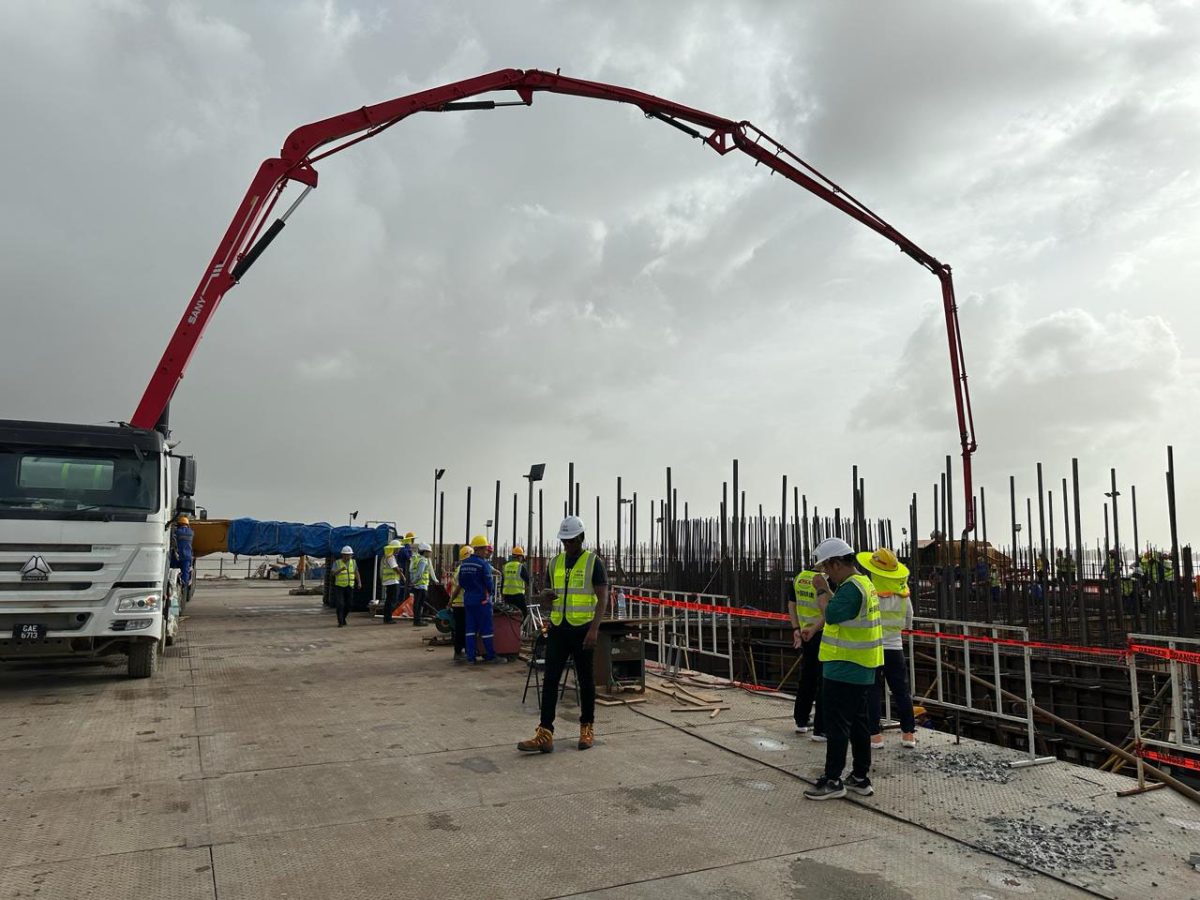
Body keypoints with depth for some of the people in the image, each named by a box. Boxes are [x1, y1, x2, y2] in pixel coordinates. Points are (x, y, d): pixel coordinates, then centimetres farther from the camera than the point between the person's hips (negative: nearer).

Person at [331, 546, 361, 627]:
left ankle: (343, 618, 26)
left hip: (349, 587, 4)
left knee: (349, 604, 3)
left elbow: (356, 572, 6)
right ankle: (340, 622, -5)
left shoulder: (353, 562, -2)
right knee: (340, 605, -13)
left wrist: (359, 582, -5)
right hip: (339, 586, -4)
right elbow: (334, 573, -24)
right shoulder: (337, 562, -13)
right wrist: (341, 569, -43)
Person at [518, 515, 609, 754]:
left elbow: (603, 598, -10)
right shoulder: (555, 563, 10)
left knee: (585, 680, 8)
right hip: (558, 629, 4)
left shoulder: (593, 562, -5)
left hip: (583, 630, -4)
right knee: (550, 680, -3)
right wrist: (546, 595, -6)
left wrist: (594, 629, -20)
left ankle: (587, 729, 23)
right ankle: (544, 735, -3)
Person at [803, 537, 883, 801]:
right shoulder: (864, 583, 13)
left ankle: (832, 780, 5)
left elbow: (833, 615, -30)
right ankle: (860, 778, 24)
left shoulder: (851, 588, -20)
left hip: (844, 670, -10)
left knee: (837, 724, -2)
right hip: (862, 670, 10)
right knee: (859, 722, 15)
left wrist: (823, 602, -13)